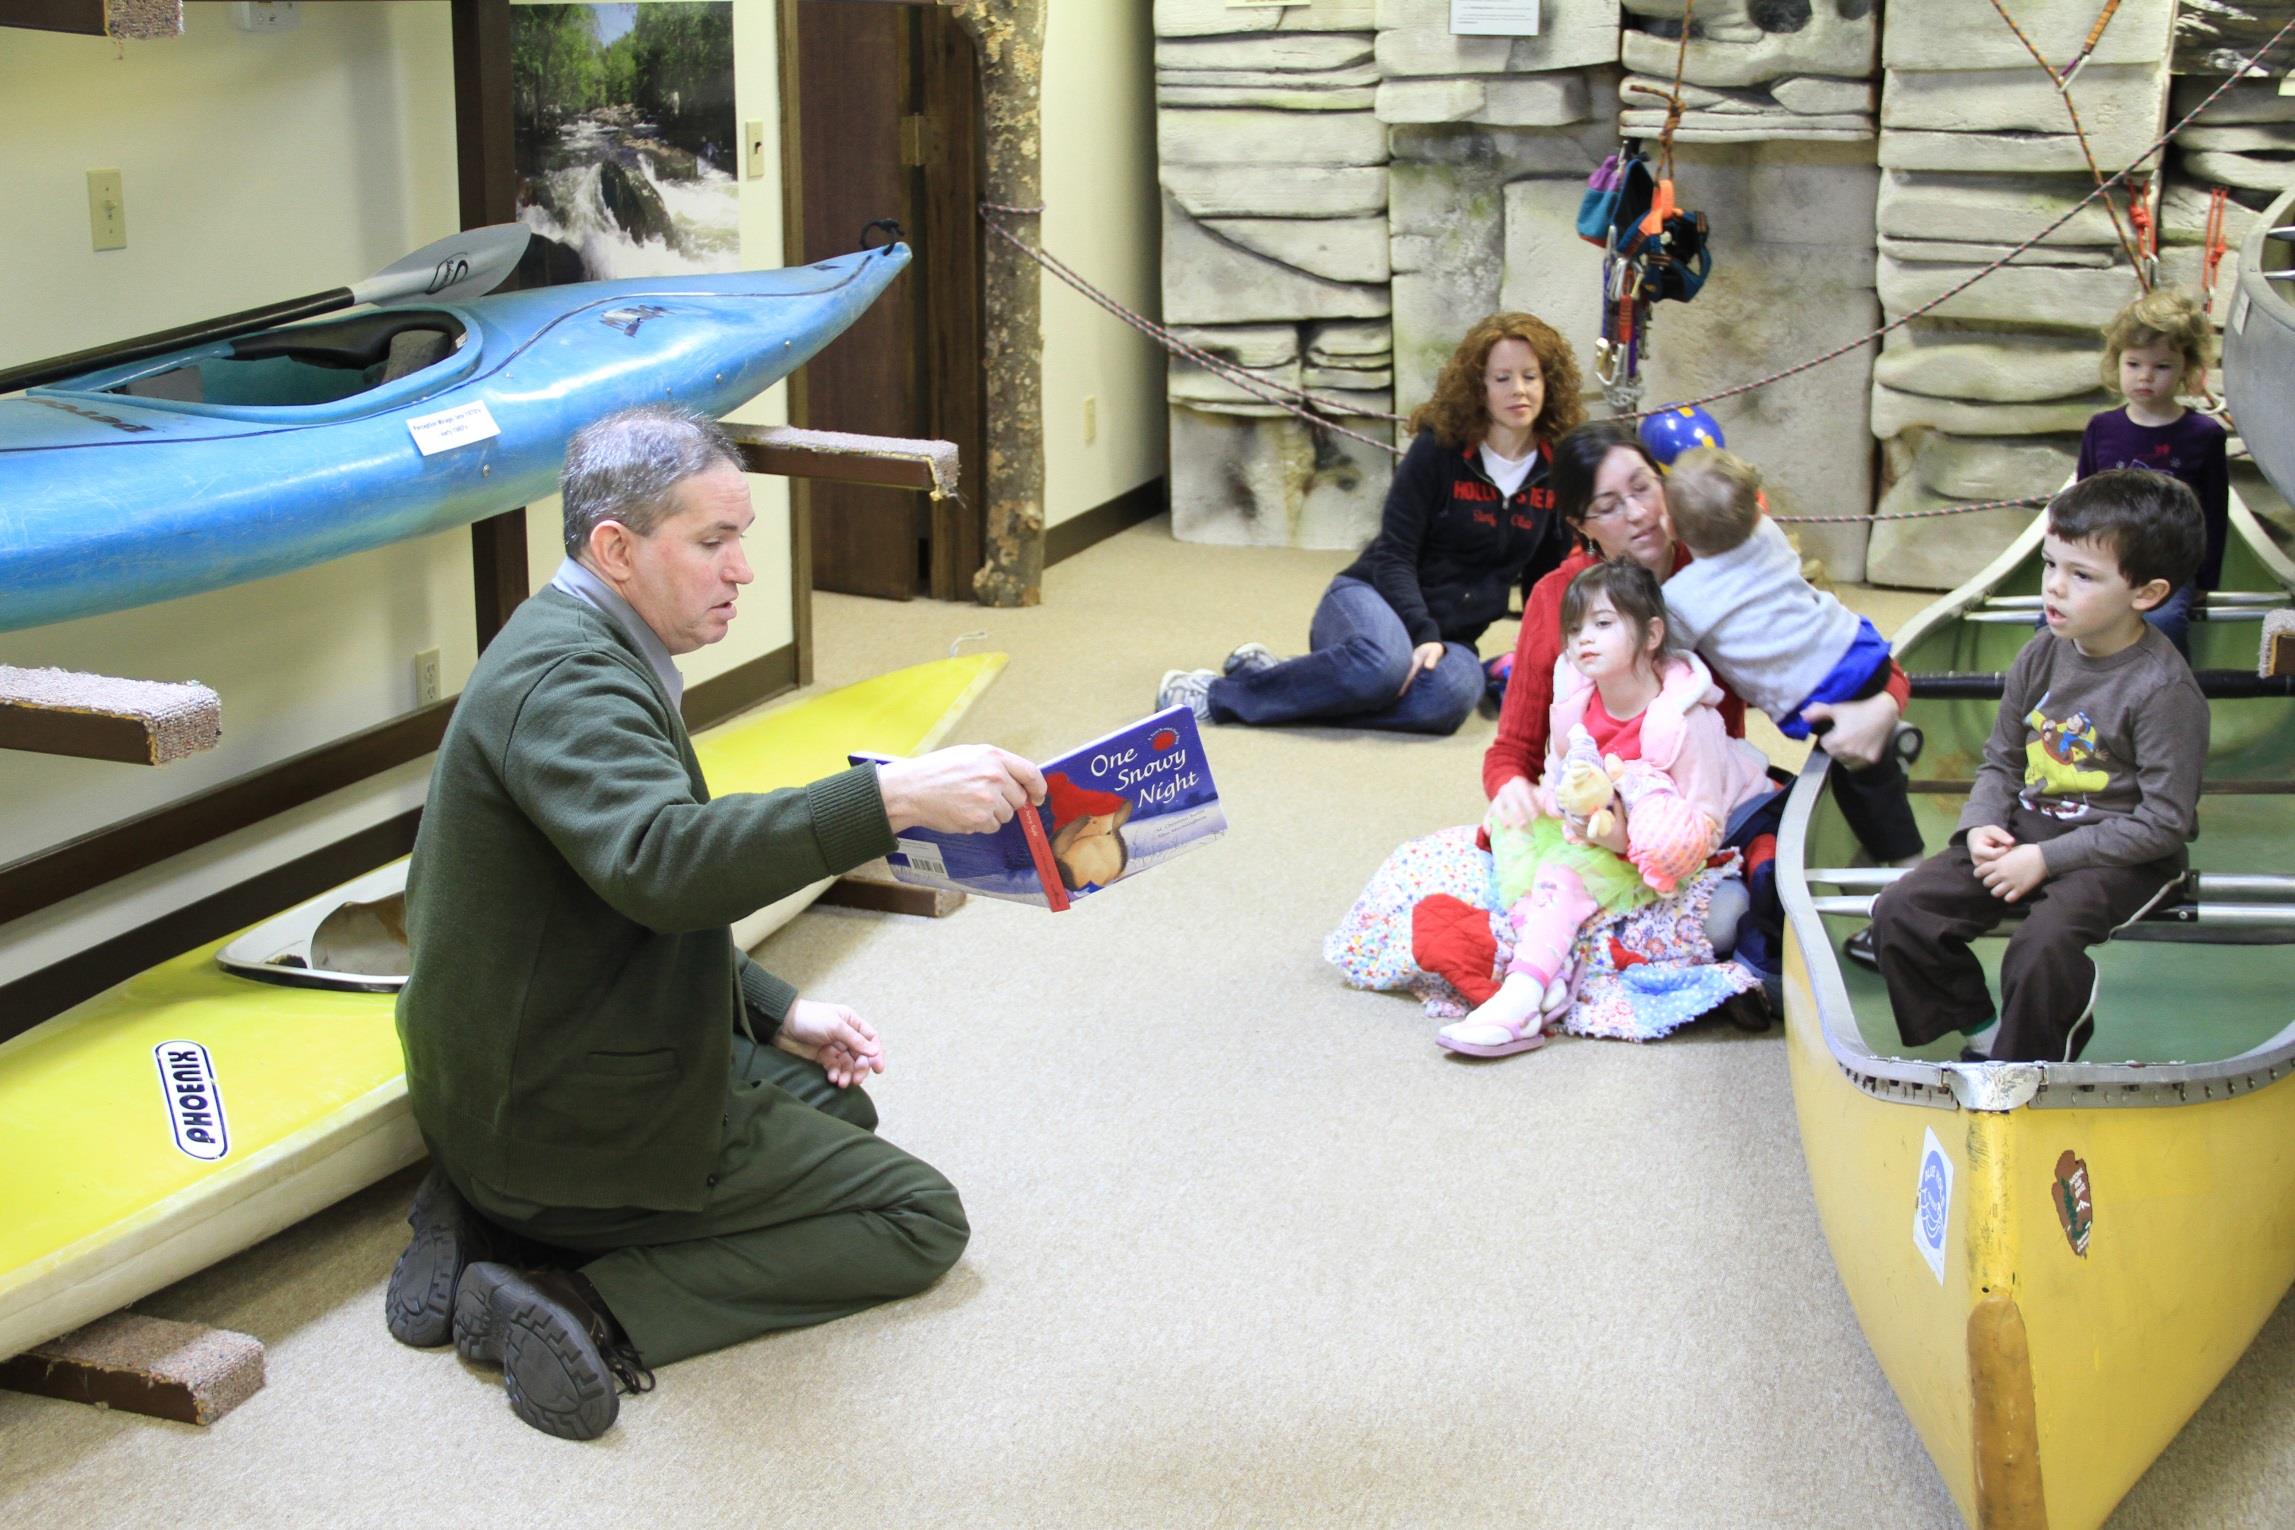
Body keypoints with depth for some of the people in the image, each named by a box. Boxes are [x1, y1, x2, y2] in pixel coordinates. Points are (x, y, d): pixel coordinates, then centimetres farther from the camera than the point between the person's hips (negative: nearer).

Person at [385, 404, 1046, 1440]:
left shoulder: (576, 652, 10)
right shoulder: (567, 678, -22)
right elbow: (660, 861, -42)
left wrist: (778, 1013, 10)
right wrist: (890, 798, -47)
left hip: (524, 1078, 10)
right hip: (577, 1116, -10)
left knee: (833, 1100, 28)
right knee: (919, 1219, 1)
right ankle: (592, 1311, -12)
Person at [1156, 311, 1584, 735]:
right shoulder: (1438, 449, -8)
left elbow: (1546, 578, 16)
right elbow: (1394, 555, -11)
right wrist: (1422, 634, -25)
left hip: (1450, 635, 4)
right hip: (1371, 597, -3)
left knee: (1451, 697, -37)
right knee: (1385, 662, -44)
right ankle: (1217, 688, -25)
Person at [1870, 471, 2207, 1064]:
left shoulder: (2164, 690, -18)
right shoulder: (2041, 658, 1)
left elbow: (2164, 823, -18)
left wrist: (2047, 858, -20)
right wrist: (1982, 825, -9)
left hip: (2124, 856, -6)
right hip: (2025, 831, 7)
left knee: (2040, 948, -33)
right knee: (1899, 913, -8)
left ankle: (2026, 1063, -6)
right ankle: (1983, 1031, 9)